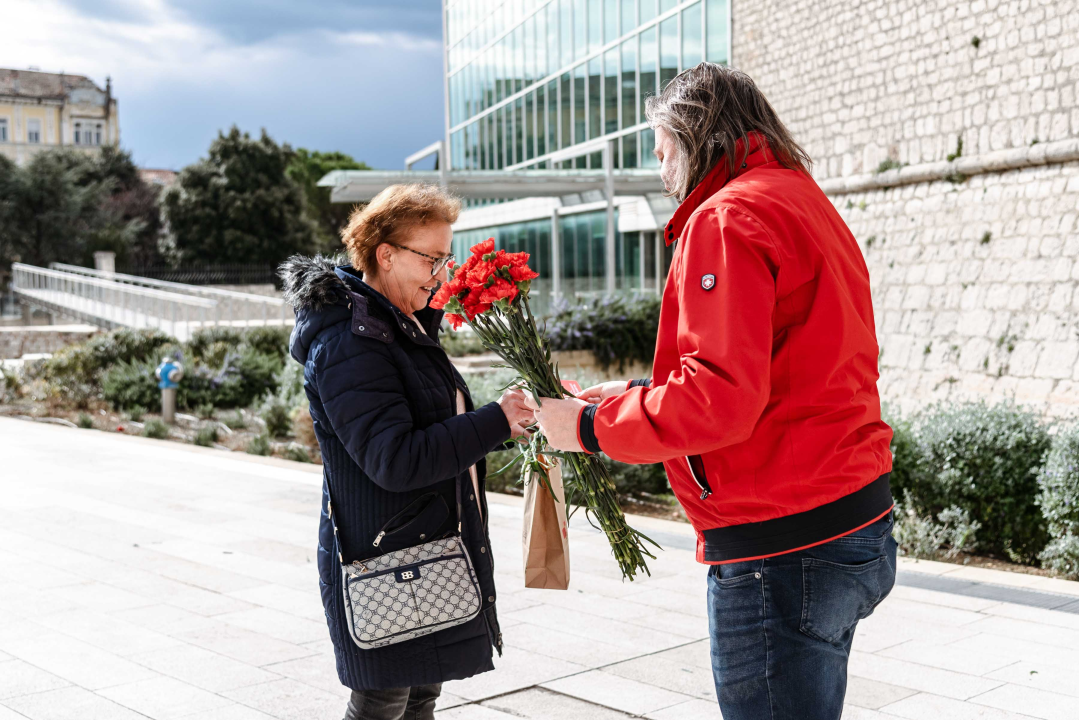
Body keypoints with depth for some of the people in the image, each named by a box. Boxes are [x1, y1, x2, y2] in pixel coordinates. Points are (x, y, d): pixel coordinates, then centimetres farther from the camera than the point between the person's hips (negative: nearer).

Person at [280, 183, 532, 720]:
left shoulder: (407, 327, 13)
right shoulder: (349, 344, -19)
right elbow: (394, 459, -27)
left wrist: (498, 424, 9)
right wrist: (495, 422, -25)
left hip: (427, 554, 9)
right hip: (383, 561, -9)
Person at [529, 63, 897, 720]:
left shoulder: (727, 216, -13)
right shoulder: (807, 203, 18)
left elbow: (718, 400, -23)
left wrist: (592, 426, -9)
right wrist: (636, 395, 17)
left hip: (783, 548, -10)